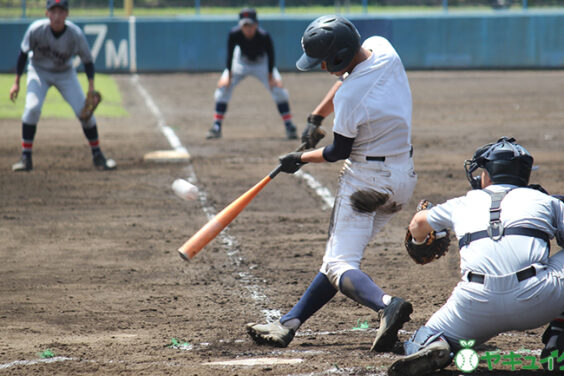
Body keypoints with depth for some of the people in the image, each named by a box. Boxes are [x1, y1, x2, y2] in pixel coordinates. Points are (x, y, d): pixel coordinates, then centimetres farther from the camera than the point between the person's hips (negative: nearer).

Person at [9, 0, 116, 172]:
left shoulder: (76, 34, -26)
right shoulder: (36, 29, -27)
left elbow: (87, 61, -12)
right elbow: (23, 54, -12)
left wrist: (91, 89, -21)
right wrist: (16, 82, -10)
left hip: (65, 74, 1)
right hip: (39, 71, -1)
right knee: (32, 107, -23)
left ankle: (98, 156, 14)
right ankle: (26, 158, -14)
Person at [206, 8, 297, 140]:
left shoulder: (264, 36, -35)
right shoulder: (234, 34, -32)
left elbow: (271, 55, -21)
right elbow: (230, 55, -18)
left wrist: (271, 76, -20)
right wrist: (229, 75, -17)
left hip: (262, 63, -1)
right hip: (241, 62, 1)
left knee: (277, 86, -17)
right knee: (222, 85, -11)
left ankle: (289, 126, -6)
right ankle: (216, 127, -1)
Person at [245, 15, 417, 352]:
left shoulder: (349, 97, -25)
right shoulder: (381, 47, -3)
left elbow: (339, 151, -9)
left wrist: (301, 159, 7)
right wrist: (316, 117, 20)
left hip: (366, 179, -9)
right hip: (404, 177, 9)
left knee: (340, 264, -10)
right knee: (342, 254, 13)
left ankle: (386, 304, -37)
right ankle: (288, 325, 18)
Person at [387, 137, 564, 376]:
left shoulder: (466, 203, 27)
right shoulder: (544, 201, 20)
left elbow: (419, 223, 45)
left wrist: (418, 240, 68)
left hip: (477, 305, 2)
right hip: (534, 300, -2)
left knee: (424, 340, 24)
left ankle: (434, 347, -14)